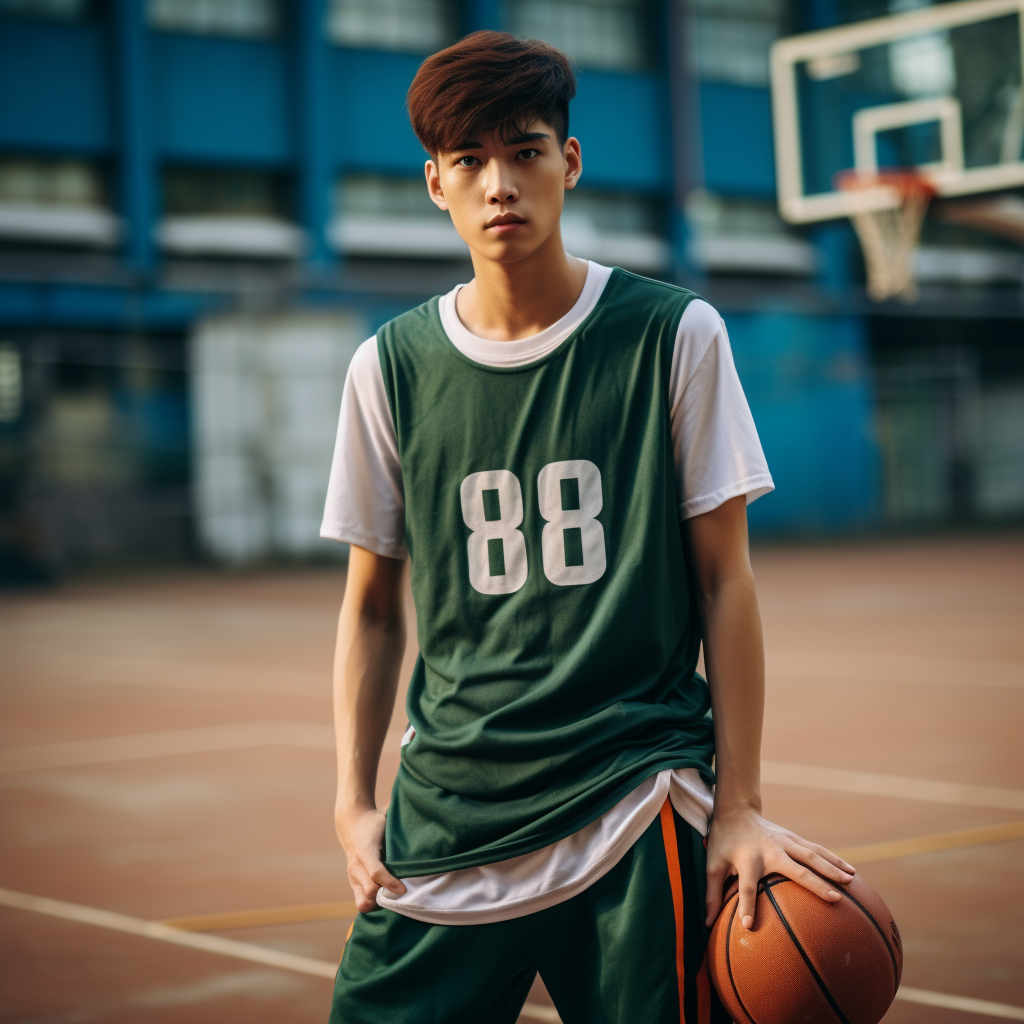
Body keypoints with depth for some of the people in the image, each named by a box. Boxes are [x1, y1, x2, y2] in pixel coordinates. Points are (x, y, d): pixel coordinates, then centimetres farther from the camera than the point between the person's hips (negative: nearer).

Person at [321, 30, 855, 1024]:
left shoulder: (674, 336, -1)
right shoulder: (390, 366, 4)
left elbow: (724, 580, 0)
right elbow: (371, 607, 11)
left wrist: (738, 805, -4)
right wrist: (354, 802, 2)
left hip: (637, 800, -2)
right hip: (446, 815, 2)